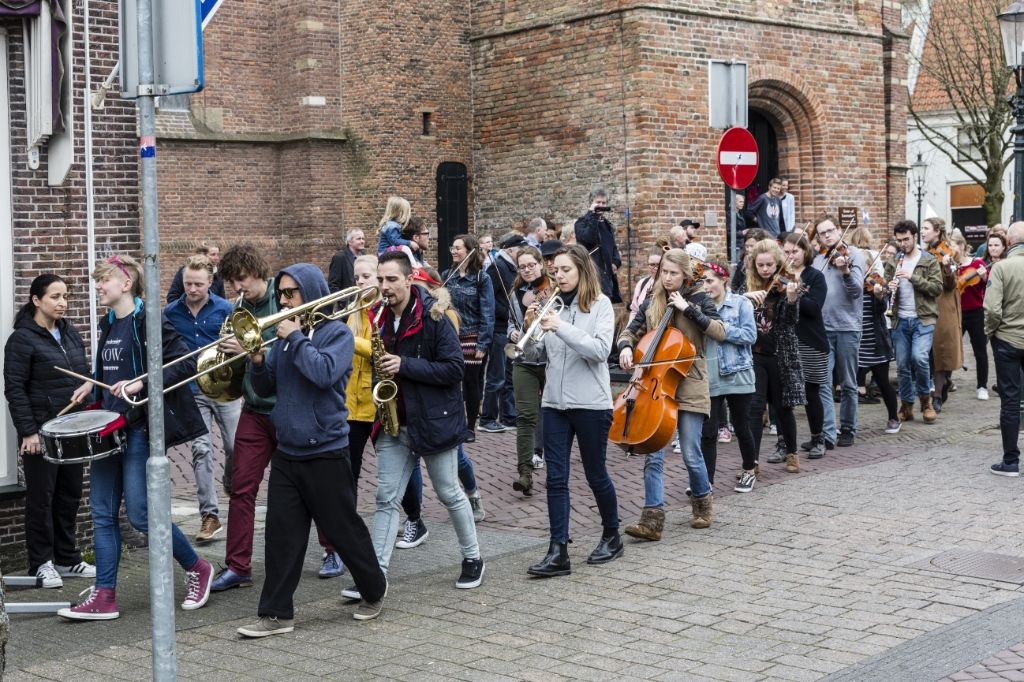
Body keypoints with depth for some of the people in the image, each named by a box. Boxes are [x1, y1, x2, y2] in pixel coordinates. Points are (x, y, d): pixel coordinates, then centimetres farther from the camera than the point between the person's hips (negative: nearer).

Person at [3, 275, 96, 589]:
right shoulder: (22, 339, -8)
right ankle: (41, 563, 12)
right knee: (41, 497, 3)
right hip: (42, 431, -6)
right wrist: (28, 432, -17)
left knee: (70, 494, 10)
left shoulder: (71, 333, 11)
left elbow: (85, 376, 17)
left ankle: (68, 559, 20)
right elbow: (14, 389, -12)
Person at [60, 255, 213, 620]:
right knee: (103, 514, 6)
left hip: (139, 429, -8)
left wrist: (141, 384, -24)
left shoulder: (149, 320, -11)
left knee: (140, 514, -6)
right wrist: (94, 385, 9)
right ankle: (104, 597, 11)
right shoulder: (108, 324, 13)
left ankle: (197, 568, 14)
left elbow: (185, 363, -17)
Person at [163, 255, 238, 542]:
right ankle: (209, 515, -3)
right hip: (192, 391, 1)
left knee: (235, 448, 5)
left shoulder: (225, 309, -1)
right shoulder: (171, 312, 4)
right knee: (201, 450, -6)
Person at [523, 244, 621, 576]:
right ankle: (558, 553, 0)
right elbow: (532, 353, 6)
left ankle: (612, 536, 30)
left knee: (595, 473, 9)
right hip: (554, 402, 4)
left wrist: (561, 328, -26)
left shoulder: (599, 304, -5)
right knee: (556, 477, -1)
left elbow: (600, 350, -18)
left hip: (591, 403, -4)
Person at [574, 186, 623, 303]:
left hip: (608, 274, 7)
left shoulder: (607, 224, 21)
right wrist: (593, 215, -17)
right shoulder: (582, 222, -1)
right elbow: (587, 238, -21)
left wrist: (616, 262, 8)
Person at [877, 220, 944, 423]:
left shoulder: (930, 261, -1)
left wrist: (912, 277, -19)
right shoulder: (893, 262, 11)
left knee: (919, 357, -21)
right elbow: (886, 288, 12)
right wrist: (887, 290, -13)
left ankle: (925, 397, 1)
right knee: (902, 365, 5)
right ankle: (907, 406, 18)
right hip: (901, 321, 4)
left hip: (923, 319, -4)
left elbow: (937, 288, -10)